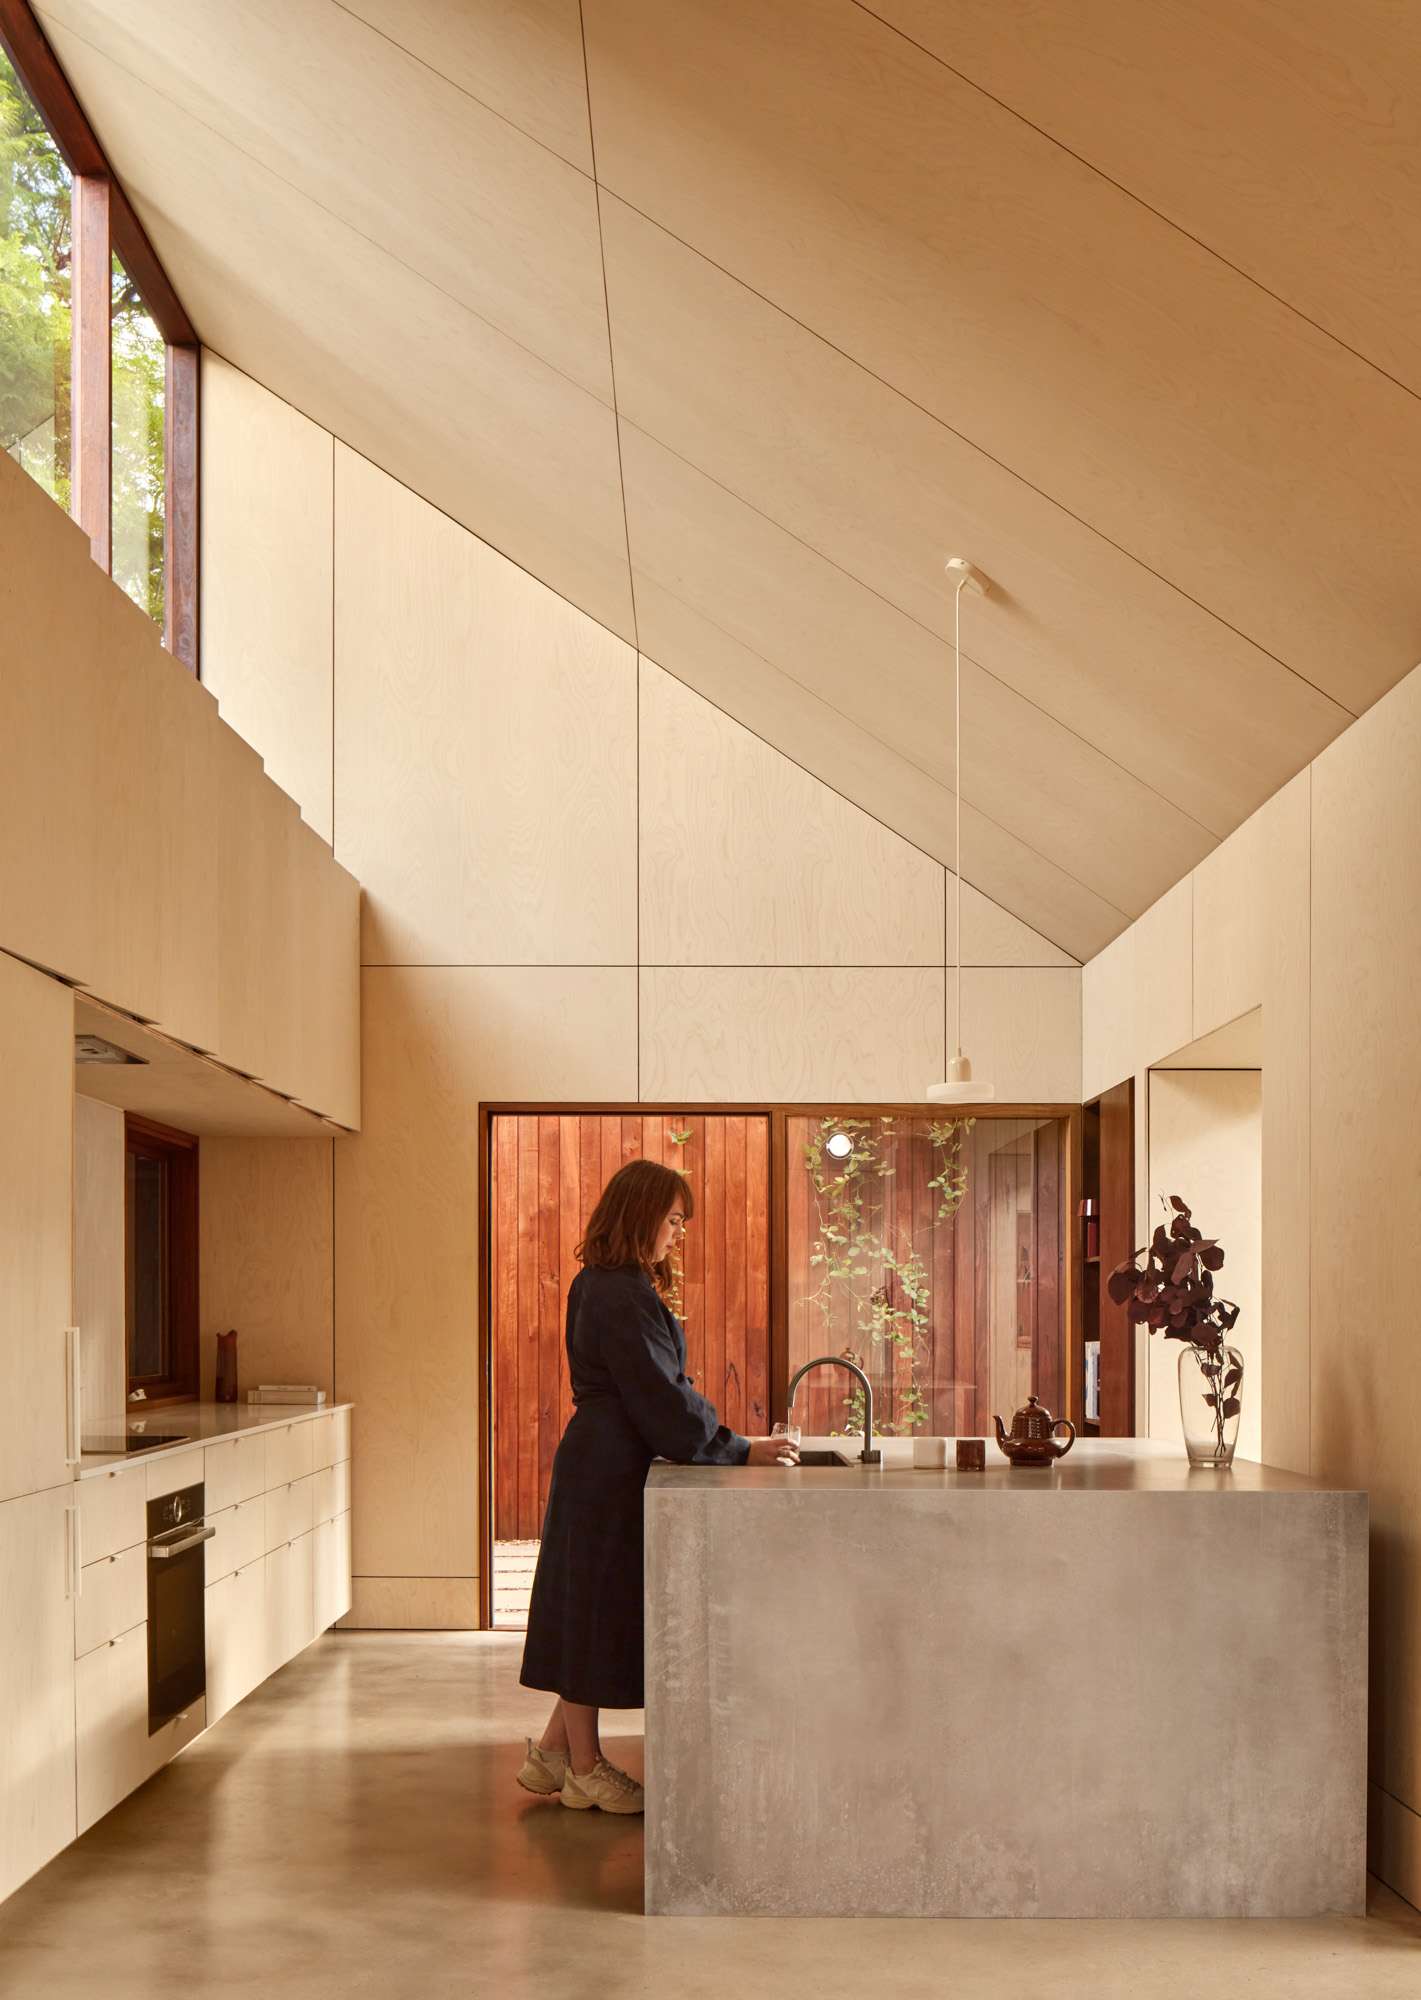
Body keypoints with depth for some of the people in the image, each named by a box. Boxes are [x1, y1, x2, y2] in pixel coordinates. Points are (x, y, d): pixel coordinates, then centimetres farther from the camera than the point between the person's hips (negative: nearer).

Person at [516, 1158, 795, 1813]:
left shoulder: (601, 1286, 14)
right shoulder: (622, 1297, -19)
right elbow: (659, 1396, -20)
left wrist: (719, 1436, 14)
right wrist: (739, 1450, -13)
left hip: (597, 1461, 11)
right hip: (609, 1471, -11)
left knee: (592, 1609, 15)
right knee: (598, 1606, 0)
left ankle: (554, 1753, 23)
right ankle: (584, 1768, 10)